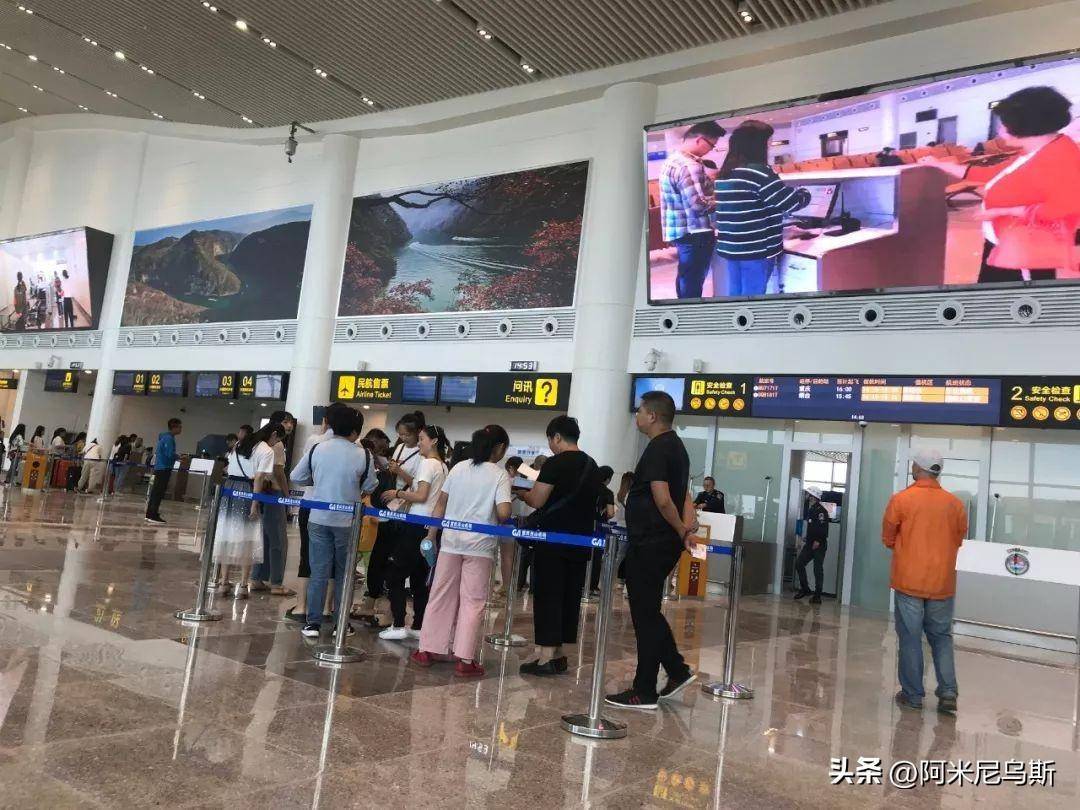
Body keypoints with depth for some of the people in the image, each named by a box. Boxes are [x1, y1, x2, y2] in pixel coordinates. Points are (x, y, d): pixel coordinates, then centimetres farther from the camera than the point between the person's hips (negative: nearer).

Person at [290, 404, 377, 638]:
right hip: (347, 521, -1)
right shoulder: (363, 455, -9)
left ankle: (313, 623, 6)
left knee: (318, 572, 6)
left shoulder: (317, 449, -2)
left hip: (319, 519, 1)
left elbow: (296, 477, 5)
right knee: (344, 574, 11)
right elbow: (370, 487, 2)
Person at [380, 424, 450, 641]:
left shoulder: (427, 463, -10)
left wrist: (397, 493, -7)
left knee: (395, 574, -2)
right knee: (419, 578, 12)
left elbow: (420, 495, -18)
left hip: (416, 525, -9)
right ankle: (418, 627, 15)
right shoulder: (443, 466, 15)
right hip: (431, 526, 9)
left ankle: (398, 626, -4)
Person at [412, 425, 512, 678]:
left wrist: (431, 534, 13)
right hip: (479, 544, -4)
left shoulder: (459, 468, 7)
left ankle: (429, 650, 19)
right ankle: (465, 660, 1)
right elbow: (503, 512, -17)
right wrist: (500, 521, 5)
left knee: (441, 596, 12)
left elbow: (441, 503, 8)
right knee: (473, 601, 2)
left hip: (451, 540, 4)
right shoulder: (499, 475, -6)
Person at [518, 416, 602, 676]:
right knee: (570, 598, 10)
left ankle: (546, 657, -1)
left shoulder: (555, 463, -12)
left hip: (553, 540, -7)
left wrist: (523, 494, 7)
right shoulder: (593, 466, 11)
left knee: (547, 596, -2)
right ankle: (557, 654, 17)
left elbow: (537, 501, -14)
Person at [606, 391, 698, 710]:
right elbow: (684, 495, 16)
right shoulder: (676, 446, 16)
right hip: (665, 544, 10)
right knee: (649, 611, 19)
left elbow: (662, 499, -22)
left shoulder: (657, 449, -16)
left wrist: (682, 532, -9)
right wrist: (689, 525, 2)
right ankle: (677, 670, 21)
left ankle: (644, 692, 8)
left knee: (645, 615, -1)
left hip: (649, 544, -10)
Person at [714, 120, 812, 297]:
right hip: (756, 250, -8)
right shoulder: (758, 172, -15)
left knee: (735, 294, 13)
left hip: (730, 248, 8)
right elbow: (791, 201, -13)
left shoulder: (724, 173, 10)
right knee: (752, 295, -1)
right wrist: (804, 193, 9)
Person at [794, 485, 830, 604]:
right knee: (799, 563, 3)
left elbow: (823, 527, -22)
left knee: (818, 569, -3)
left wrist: (818, 541, -26)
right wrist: (806, 538, 18)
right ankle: (804, 588, 14)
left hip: (819, 545, -9)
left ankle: (817, 596, 3)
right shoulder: (810, 509, 16)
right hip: (810, 543, 9)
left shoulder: (821, 510, -14)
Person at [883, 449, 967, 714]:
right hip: (942, 582, 3)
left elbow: (888, 539, -1)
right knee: (942, 637, 15)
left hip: (908, 580, -2)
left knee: (910, 638, 7)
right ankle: (948, 691, 8)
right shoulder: (956, 504, -3)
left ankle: (913, 695, 12)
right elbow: (958, 540, 8)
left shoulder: (901, 500, -10)